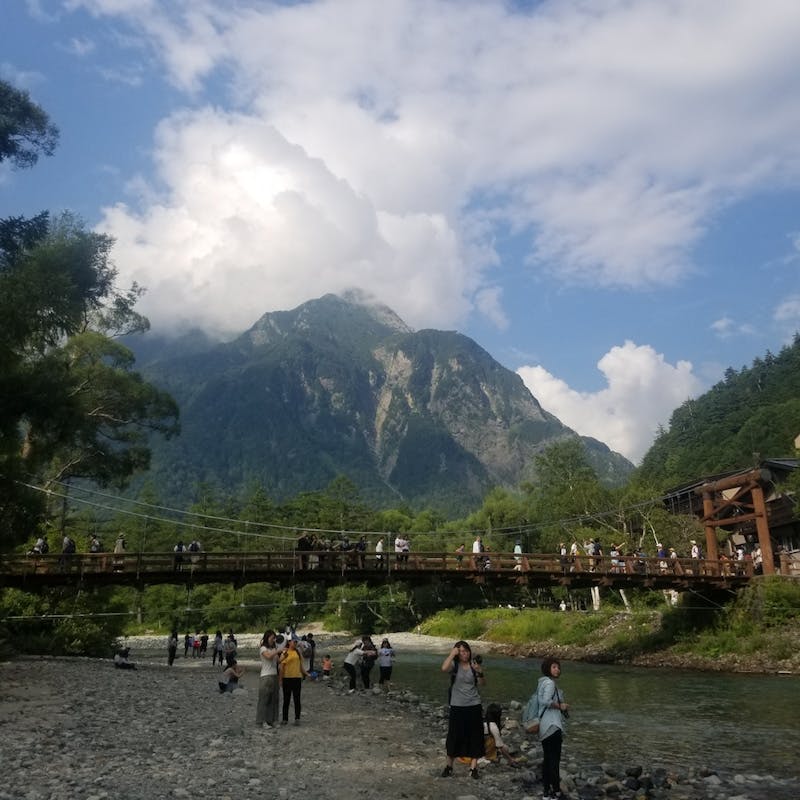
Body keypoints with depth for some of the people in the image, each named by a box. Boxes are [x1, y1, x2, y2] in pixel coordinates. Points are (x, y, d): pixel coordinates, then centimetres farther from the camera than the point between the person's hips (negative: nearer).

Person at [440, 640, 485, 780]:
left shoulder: (473, 665, -1)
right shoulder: (454, 665, -8)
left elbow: (482, 684, -3)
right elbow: (444, 668, -31)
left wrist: (479, 672, -20)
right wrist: (452, 654, -25)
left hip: (474, 706, 2)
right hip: (457, 706, -2)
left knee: (474, 736, 7)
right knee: (454, 736, 6)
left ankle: (473, 768, 18)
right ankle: (449, 766, 23)